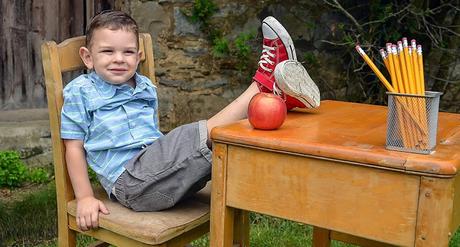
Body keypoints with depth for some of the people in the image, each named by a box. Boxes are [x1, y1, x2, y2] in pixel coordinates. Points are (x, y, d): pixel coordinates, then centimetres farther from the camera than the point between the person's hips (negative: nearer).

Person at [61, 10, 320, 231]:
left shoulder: (147, 88, 19)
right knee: (193, 138, -27)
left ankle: (278, 95, -19)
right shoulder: (80, 92, 3)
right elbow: (74, 147, 2)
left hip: (158, 169, 6)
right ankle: (263, 85, -27)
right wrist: (85, 198, -4)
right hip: (130, 182, -6)